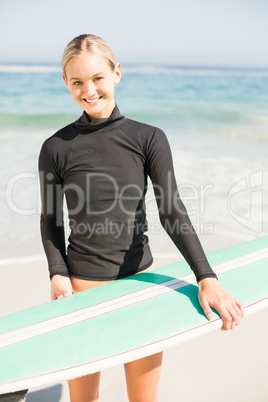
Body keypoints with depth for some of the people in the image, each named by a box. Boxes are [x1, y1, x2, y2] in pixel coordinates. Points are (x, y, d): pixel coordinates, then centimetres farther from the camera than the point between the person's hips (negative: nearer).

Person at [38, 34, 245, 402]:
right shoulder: (57, 148, -4)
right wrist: (58, 274, -9)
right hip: (83, 285, 0)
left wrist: (207, 278, -16)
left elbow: (172, 212, -8)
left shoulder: (149, 139, -3)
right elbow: (51, 220, 5)